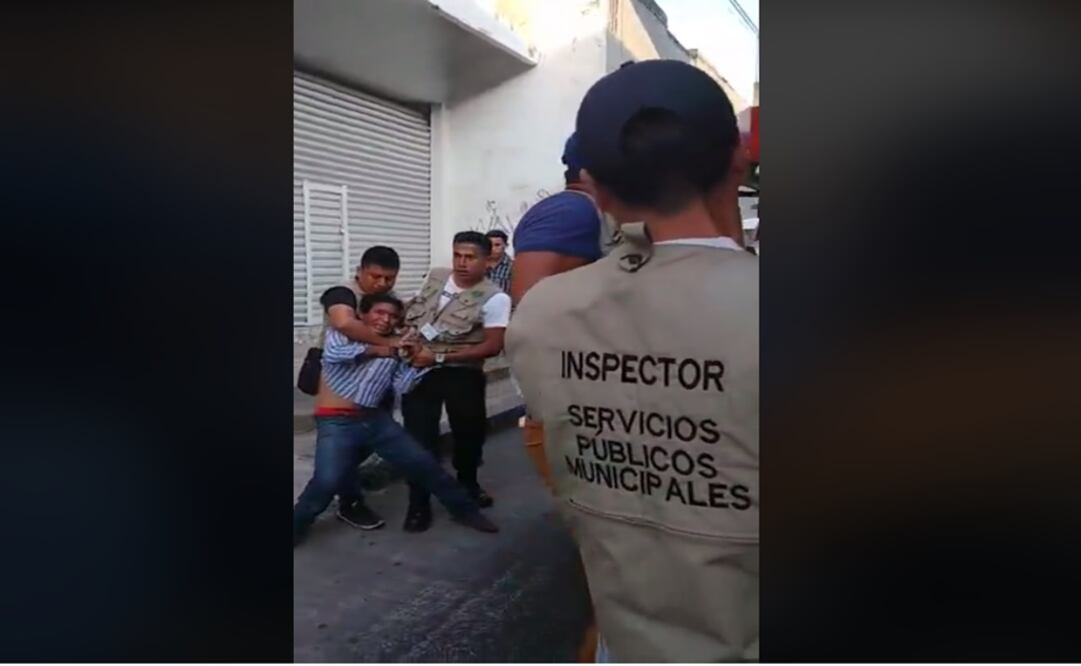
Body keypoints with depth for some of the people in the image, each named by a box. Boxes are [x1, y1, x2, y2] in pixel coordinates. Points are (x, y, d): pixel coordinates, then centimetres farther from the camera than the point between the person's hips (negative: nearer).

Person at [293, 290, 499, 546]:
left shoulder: (394, 349, 13)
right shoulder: (341, 333, 4)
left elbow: (400, 387, 3)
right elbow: (332, 353, -19)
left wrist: (417, 365, -10)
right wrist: (373, 350, -12)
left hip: (375, 419, 4)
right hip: (337, 421, -4)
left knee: (423, 463, 5)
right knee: (328, 481, -21)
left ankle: (464, 509, 21)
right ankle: (295, 527, 6)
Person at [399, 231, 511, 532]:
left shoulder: (494, 298, -15)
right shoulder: (434, 277, 2)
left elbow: (492, 346, -20)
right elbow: (413, 311, 18)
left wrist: (439, 357, -22)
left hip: (461, 374, -2)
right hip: (420, 369, 3)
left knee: (469, 431, 16)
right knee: (420, 436, 2)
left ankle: (467, 484, 44)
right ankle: (419, 504, 15)